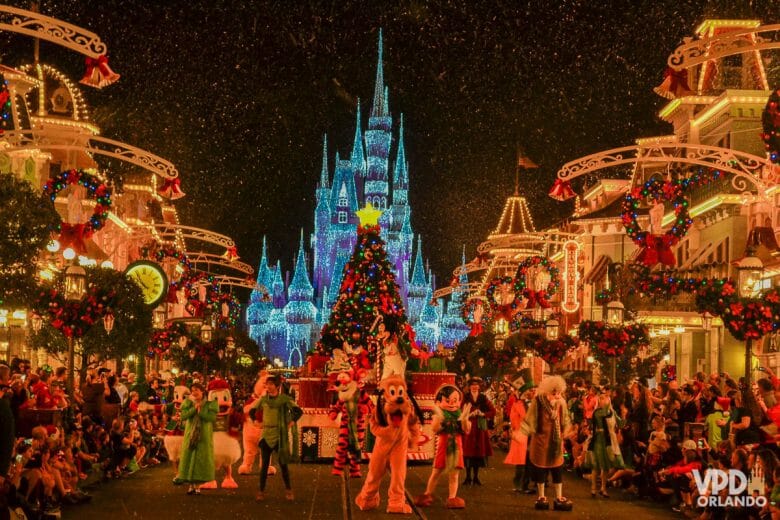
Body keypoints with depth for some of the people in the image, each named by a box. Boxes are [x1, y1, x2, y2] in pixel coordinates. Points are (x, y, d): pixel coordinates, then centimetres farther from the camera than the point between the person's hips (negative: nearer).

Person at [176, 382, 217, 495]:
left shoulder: (210, 404, 2)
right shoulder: (188, 403, 9)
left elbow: (212, 417, -13)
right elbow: (183, 416, -7)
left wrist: (200, 411, -15)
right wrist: (194, 408, -15)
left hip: (204, 437, -2)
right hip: (190, 435, 2)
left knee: (201, 459, -3)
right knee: (189, 457, 0)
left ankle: (198, 486, 2)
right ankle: (191, 485, 7)